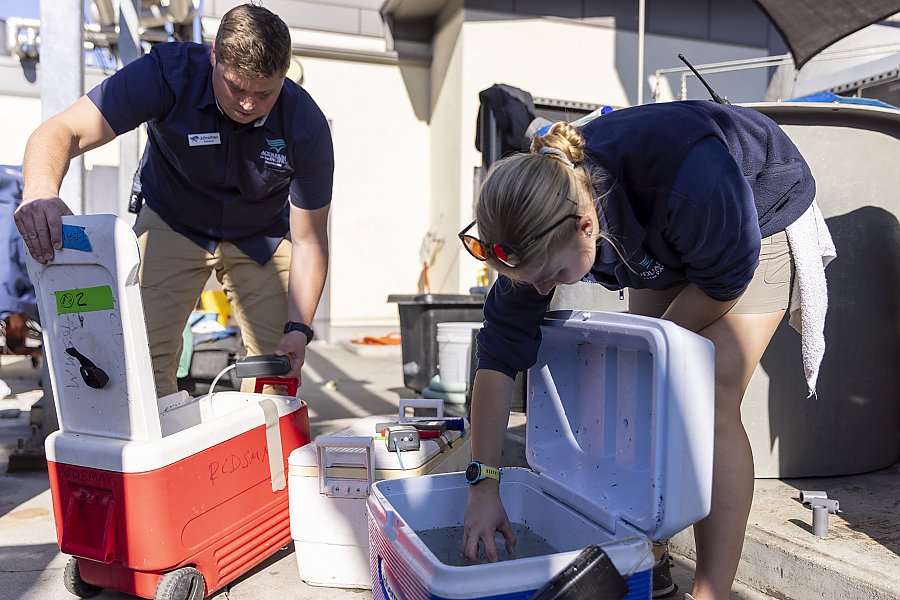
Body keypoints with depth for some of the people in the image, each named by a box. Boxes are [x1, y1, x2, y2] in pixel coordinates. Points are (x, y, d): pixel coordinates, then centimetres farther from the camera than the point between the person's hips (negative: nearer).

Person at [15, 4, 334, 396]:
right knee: (144, 354, -14)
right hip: (172, 222, 0)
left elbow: (308, 239, -19)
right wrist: (40, 191, -54)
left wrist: (298, 328, -29)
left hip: (262, 236, 1)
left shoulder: (307, 126, -24)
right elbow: (64, 131, -32)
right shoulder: (169, 73, -27)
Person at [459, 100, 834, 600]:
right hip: (667, 243, 5)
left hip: (762, 221, -4)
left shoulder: (688, 183, -44)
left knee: (711, 403, -17)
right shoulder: (538, 224, -27)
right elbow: (499, 352, -23)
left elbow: (725, 281, -25)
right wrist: (483, 484, -23)